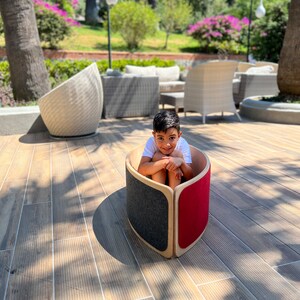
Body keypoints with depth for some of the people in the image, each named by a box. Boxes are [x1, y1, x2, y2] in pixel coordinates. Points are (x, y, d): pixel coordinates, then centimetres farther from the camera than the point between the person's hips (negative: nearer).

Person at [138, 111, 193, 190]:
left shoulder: (183, 144, -20)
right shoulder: (151, 142, -21)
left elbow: (190, 177, -21)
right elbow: (141, 170, -33)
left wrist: (181, 162, -42)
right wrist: (165, 162, -44)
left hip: (177, 183, 1)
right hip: (156, 181, 0)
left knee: (177, 154, -24)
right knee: (158, 156, -25)